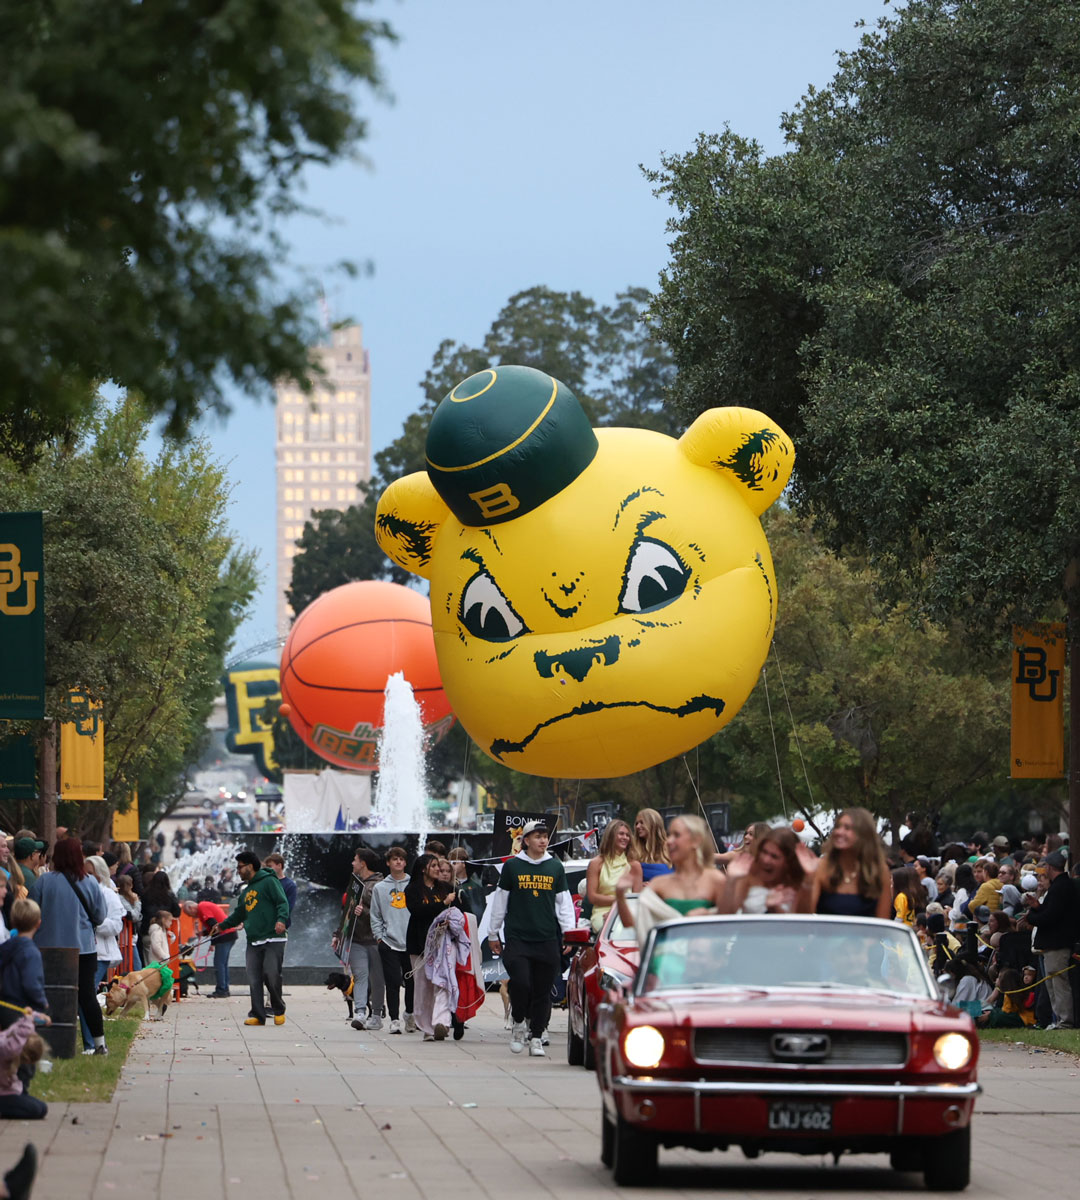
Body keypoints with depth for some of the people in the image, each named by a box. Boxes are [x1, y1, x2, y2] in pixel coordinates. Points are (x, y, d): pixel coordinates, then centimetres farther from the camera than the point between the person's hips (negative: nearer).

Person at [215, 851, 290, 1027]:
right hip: (253, 942, 8)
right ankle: (258, 1015, 2)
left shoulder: (269, 881, -1)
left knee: (271, 975, -12)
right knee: (254, 980, 0)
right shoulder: (246, 892, 23)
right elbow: (239, 914, 36)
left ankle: (278, 1010, 6)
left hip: (273, 939, -8)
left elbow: (282, 902, -10)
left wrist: (281, 919, -26)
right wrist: (223, 925, 37)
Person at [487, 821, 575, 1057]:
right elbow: (500, 902, 10)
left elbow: (565, 903, 14)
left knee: (543, 991, 2)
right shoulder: (512, 866, 4)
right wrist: (494, 934, 13)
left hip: (548, 940, 2)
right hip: (517, 938, -2)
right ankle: (517, 1023, 12)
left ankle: (536, 1038, 11)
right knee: (520, 983, -15)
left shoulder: (555, 867, 10)